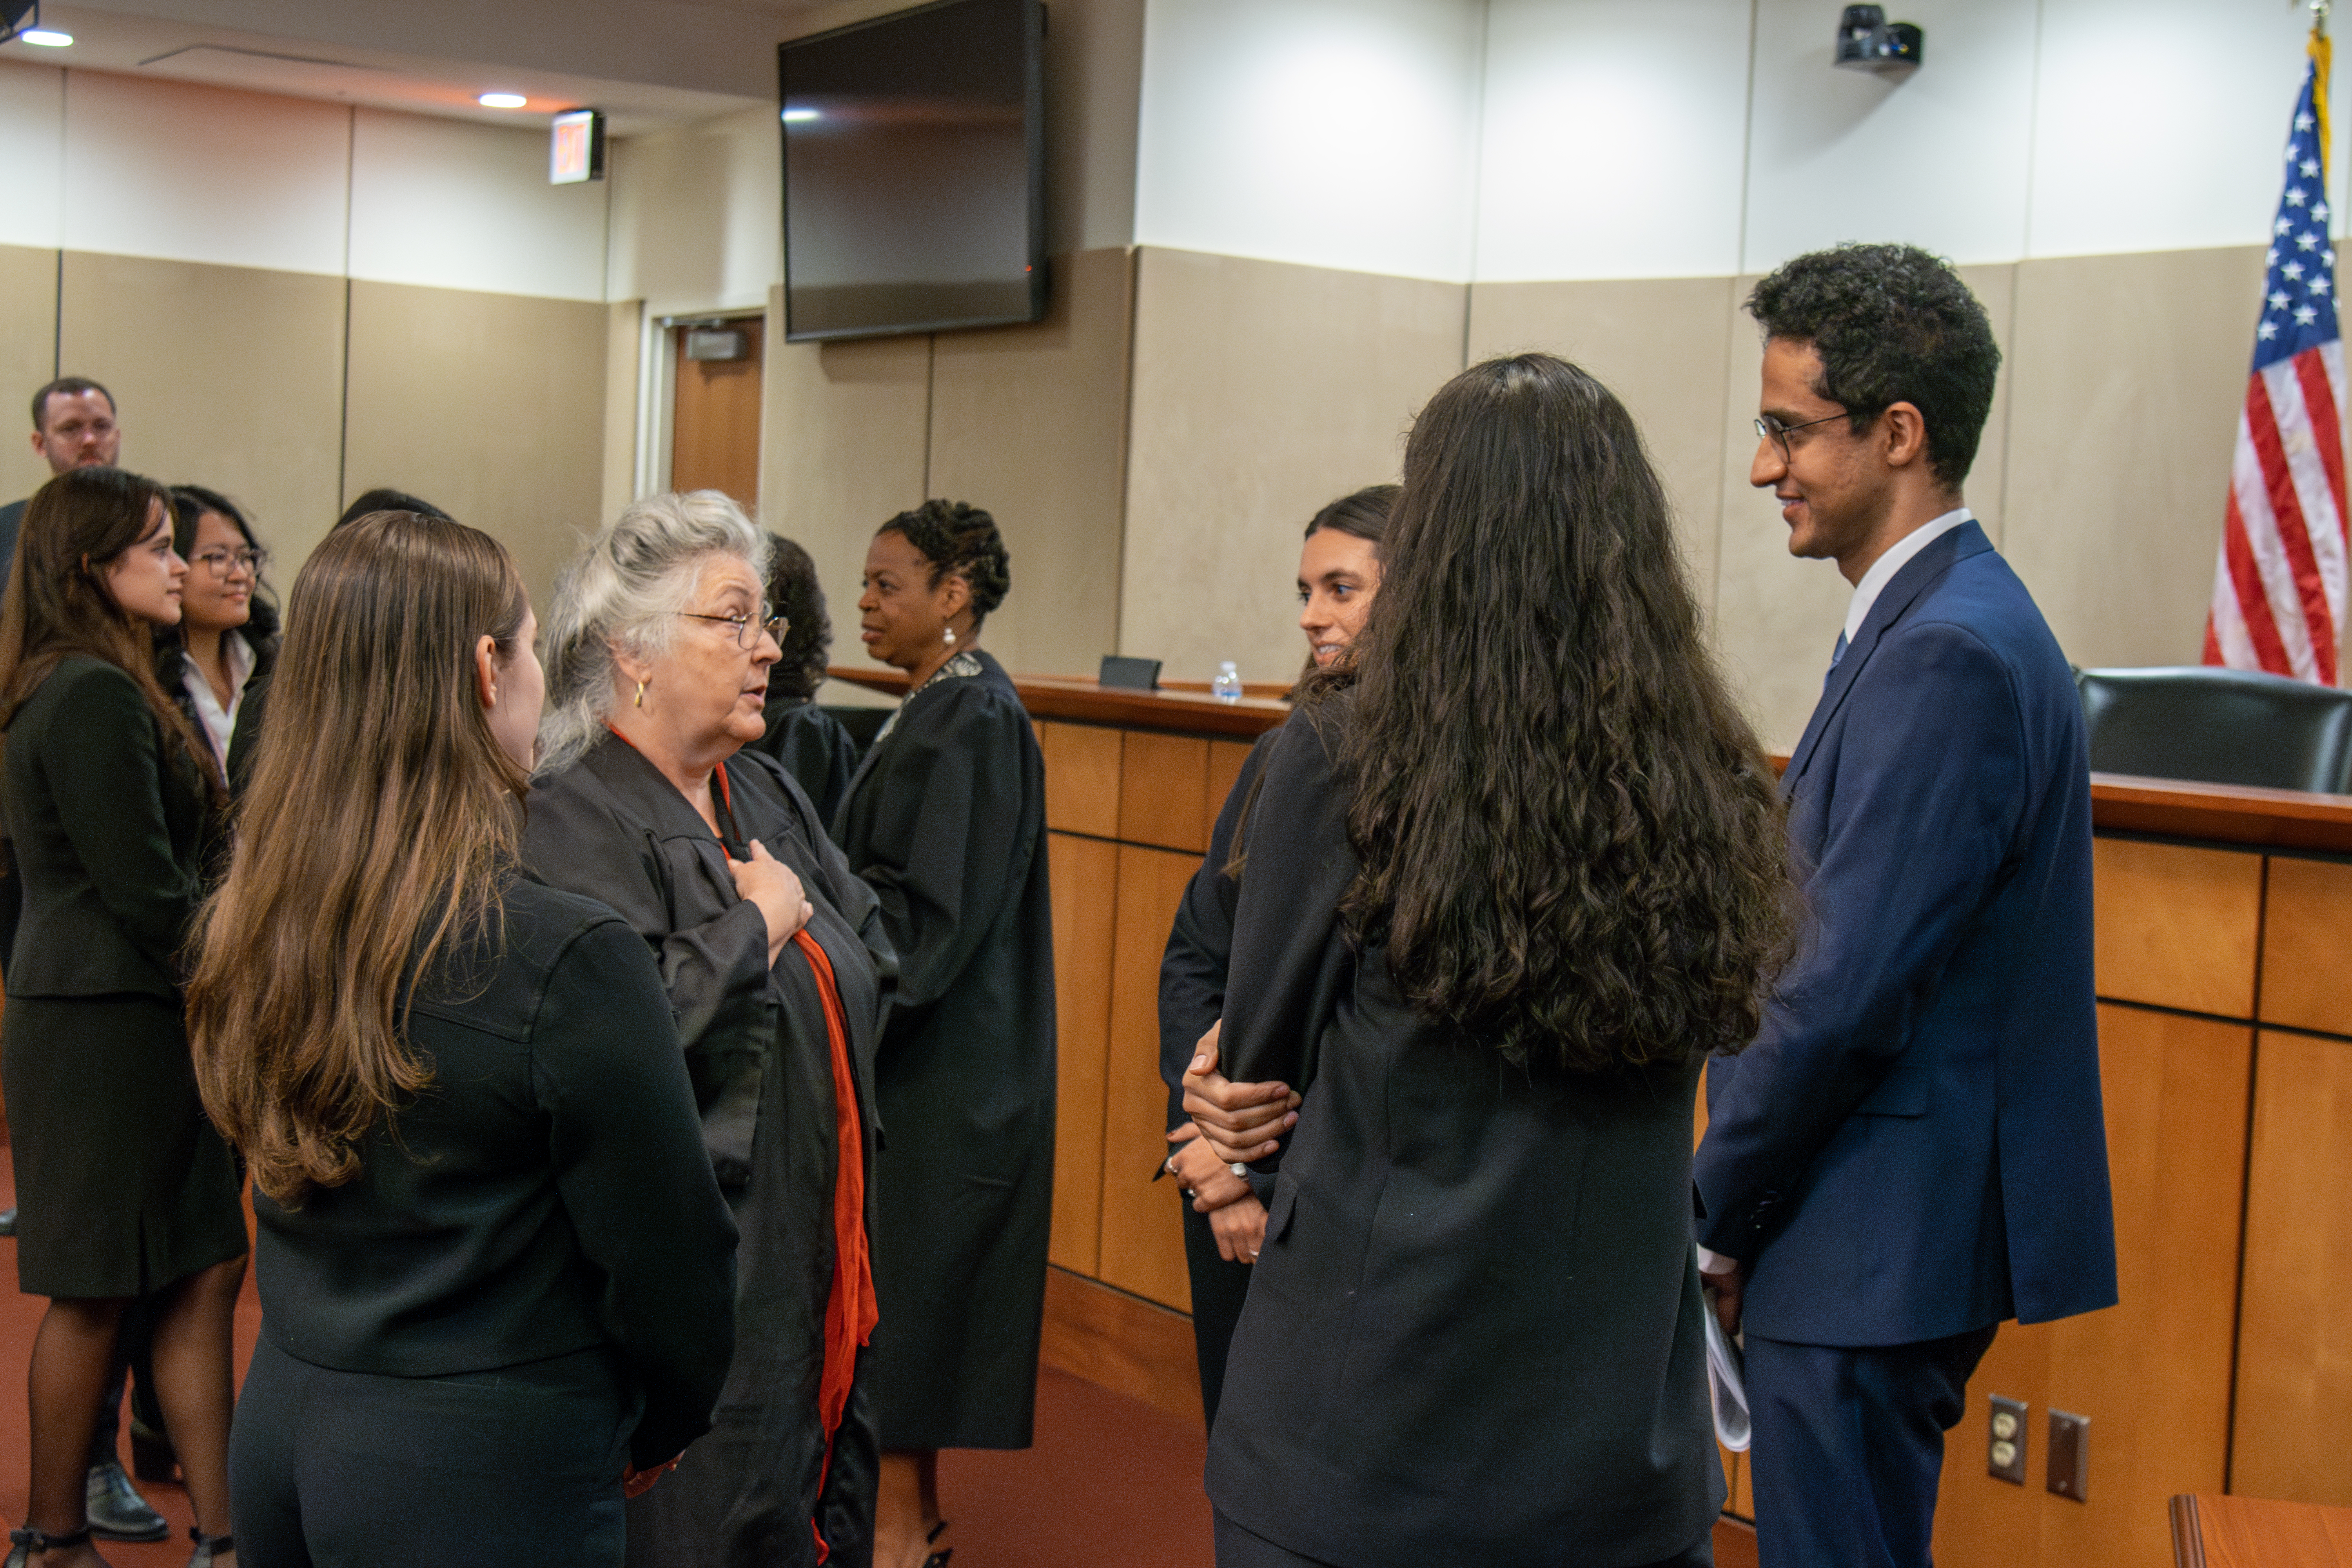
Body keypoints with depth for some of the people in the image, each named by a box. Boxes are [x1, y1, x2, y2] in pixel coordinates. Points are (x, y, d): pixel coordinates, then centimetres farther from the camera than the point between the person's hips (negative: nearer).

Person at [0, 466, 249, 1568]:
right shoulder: (96, 696, -17)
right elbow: (145, 889, -20)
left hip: (128, 1013, 10)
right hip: (107, 1022, -10)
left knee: (205, 1269, 9)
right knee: (95, 1293, 3)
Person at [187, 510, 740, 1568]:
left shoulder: (252, 925, -2)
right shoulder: (571, 961, -23)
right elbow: (668, 1257, -14)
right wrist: (660, 1429, 4)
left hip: (281, 1430, 7)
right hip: (485, 1479, -7)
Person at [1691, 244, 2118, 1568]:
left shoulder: (1947, 653, -20)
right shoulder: (1951, 623, 12)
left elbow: (1847, 992, -23)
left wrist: (1713, 1221, -10)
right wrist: (1737, 1207, 12)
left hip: (1883, 1245, -10)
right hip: (1907, 1227, 10)